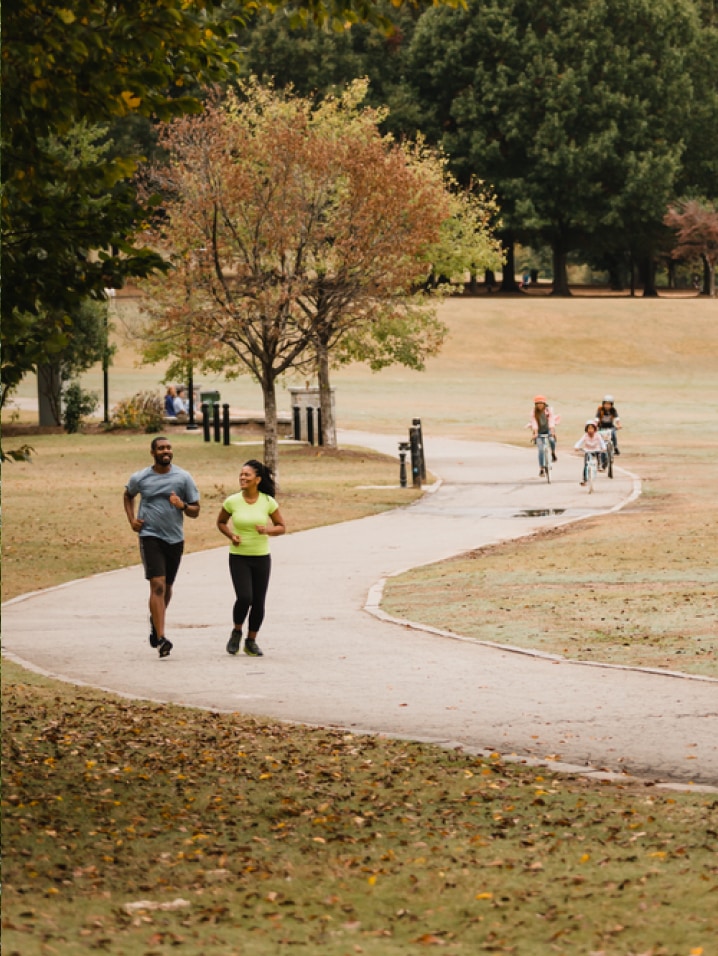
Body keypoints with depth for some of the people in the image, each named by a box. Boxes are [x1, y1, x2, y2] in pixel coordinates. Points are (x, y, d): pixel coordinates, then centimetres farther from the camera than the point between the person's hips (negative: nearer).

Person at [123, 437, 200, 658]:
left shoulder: (183, 478, -1)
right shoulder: (140, 478, -1)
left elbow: (195, 511, 3)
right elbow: (128, 495, 22)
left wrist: (182, 506, -19)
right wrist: (131, 519, 8)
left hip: (175, 538, 3)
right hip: (150, 537, -3)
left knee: (167, 587, 17)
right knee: (158, 585, -15)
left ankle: (155, 620, 47)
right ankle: (161, 639, -19)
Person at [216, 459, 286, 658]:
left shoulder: (268, 502, -5)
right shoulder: (232, 501, -5)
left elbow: (281, 527, 3)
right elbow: (221, 522, 11)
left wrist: (267, 530, -17)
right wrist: (231, 535, -8)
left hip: (261, 557, 1)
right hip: (238, 557, -1)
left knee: (259, 602, 4)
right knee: (244, 598, -16)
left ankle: (251, 641, 21)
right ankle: (236, 632, 11)